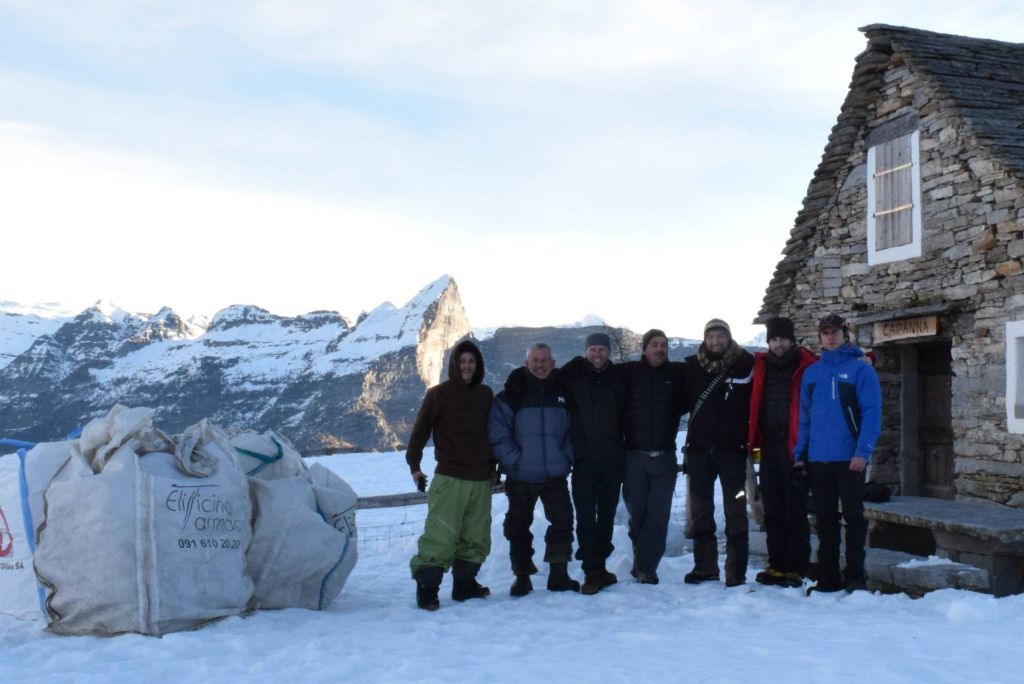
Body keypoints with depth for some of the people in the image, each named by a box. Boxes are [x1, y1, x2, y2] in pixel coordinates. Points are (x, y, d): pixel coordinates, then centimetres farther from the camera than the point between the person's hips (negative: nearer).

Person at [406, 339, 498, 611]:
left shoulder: (485, 394, 11)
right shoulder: (438, 394, -2)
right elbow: (420, 430, 1)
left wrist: (494, 466, 18)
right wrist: (414, 465, -1)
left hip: (481, 481, 5)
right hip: (449, 479, -5)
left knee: (476, 537, 8)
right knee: (440, 536, -10)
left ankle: (465, 584, 20)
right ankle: (426, 588, -2)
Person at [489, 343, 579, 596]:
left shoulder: (563, 393, 6)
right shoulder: (511, 394, -4)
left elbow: (574, 430, 12)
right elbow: (497, 432, -8)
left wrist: (566, 458, 1)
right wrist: (514, 460, -13)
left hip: (555, 475, 2)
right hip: (520, 477, -2)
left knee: (563, 521, 0)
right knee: (519, 526, 6)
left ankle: (559, 574, 13)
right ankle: (522, 577, 19)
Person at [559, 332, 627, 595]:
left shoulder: (618, 378, 5)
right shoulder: (573, 376, 0)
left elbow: (626, 413, 11)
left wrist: (624, 444, 3)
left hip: (612, 458, 2)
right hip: (584, 458, -2)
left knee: (606, 515, 10)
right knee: (586, 516, -5)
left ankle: (598, 567, 22)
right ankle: (593, 571, -1)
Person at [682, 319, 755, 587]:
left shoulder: (745, 364, -2)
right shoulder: (693, 366, 5)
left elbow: (755, 402, -2)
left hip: (732, 447, -3)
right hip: (699, 447, 3)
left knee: (735, 509, 1)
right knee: (700, 508, 10)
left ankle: (736, 570, 6)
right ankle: (704, 565, 20)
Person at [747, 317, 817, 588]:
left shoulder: (807, 366, -3)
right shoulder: (760, 366, 10)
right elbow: (754, 404, 17)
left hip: (795, 447, -5)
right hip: (769, 446, 5)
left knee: (795, 510, 0)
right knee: (772, 509, 9)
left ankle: (796, 568, 6)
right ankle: (777, 566, 17)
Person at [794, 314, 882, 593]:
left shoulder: (860, 369, -2)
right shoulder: (811, 373, 12)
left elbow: (871, 413, -9)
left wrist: (862, 452, -18)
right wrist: (800, 454, 5)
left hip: (849, 458, -4)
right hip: (817, 459, 5)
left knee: (854, 517, 2)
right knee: (825, 520, 10)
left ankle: (855, 577, 10)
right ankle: (827, 578, 18)